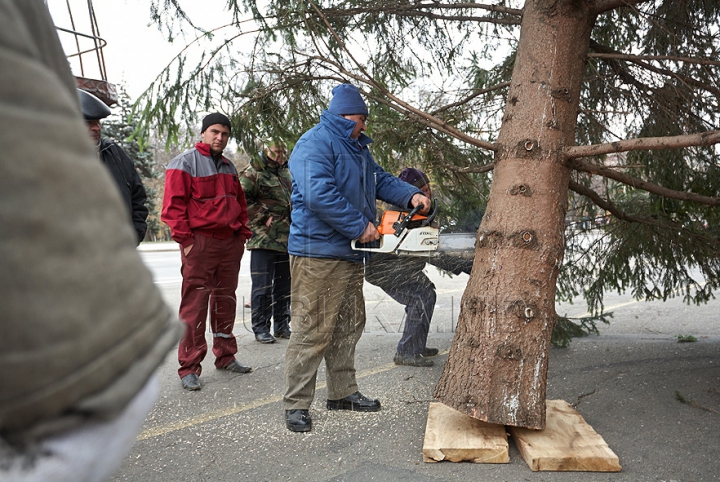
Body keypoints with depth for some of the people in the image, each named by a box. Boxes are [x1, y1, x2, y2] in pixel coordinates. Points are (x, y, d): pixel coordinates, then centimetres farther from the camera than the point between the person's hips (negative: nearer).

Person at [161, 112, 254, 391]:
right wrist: (185, 239, -14)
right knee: (194, 305, -5)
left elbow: (240, 203, 24)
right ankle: (189, 368, 2)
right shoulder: (185, 163, -3)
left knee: (225, 301, 13)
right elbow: (173, 205, -9)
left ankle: (225, 357, 25)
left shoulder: (229, 167, 19)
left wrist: (243, 233, 14)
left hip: (230, 243, 7)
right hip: (200, 243, -7)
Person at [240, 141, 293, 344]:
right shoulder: (253, 173, -6)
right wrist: (264, 217, -14)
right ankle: (260, 328, 9)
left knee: (284, 286, 13)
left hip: (288, 240, 7)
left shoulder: (286, 172, 17)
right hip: (264, 240, -7)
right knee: (263, 287, -2)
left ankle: (282, 325, 24)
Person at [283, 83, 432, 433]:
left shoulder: (358, 148, 21)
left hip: (350, 253, 10)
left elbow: (380, 180, 25)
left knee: (349, 326, 16)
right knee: (312, 330, -6)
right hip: (318, 253, -10)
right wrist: (360, 226, -19)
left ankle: (343, 392, 29)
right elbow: (319, 194, -25)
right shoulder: (316, 143, -12)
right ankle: (296, 404, 6)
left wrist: (411, 195, 6)